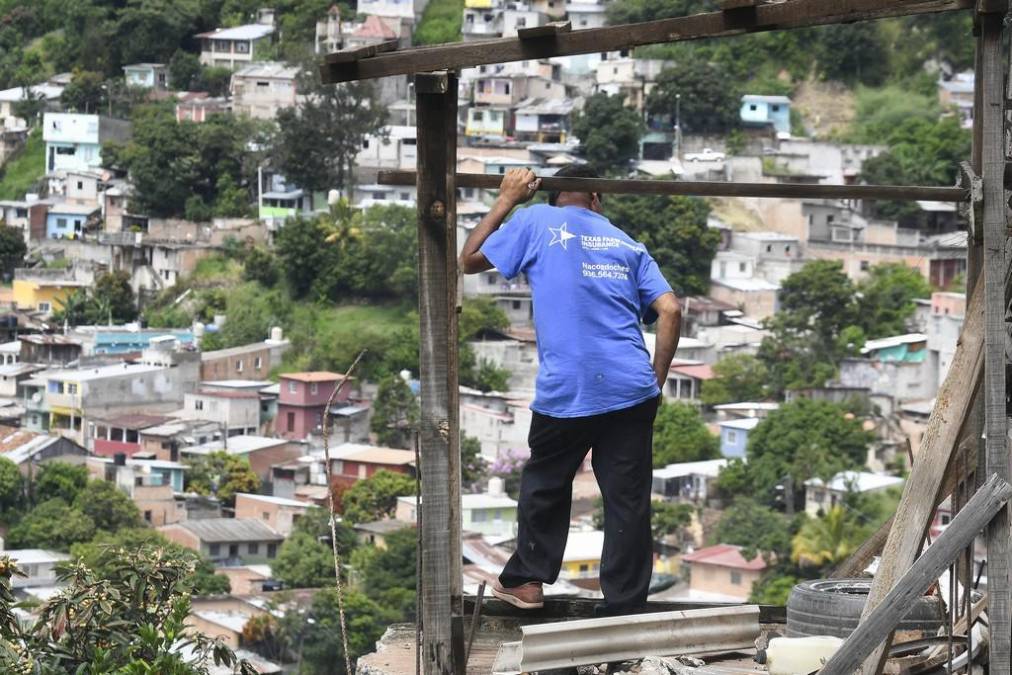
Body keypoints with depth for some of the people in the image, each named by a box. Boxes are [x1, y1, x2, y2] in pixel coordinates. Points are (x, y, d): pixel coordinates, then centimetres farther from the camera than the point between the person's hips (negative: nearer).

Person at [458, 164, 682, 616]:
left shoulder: (536, 221, 8)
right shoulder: (627, 244, 18)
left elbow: (469, 261, 17)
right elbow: (670, 310, 7)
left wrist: (506, 201, 25)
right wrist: (656, 381, 11)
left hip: (565, 392, -2)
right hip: (632, 391, 2)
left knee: (545, 486, 20)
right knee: (628, 501, 5)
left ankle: (526, 581, 29)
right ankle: (625, 607, 6)